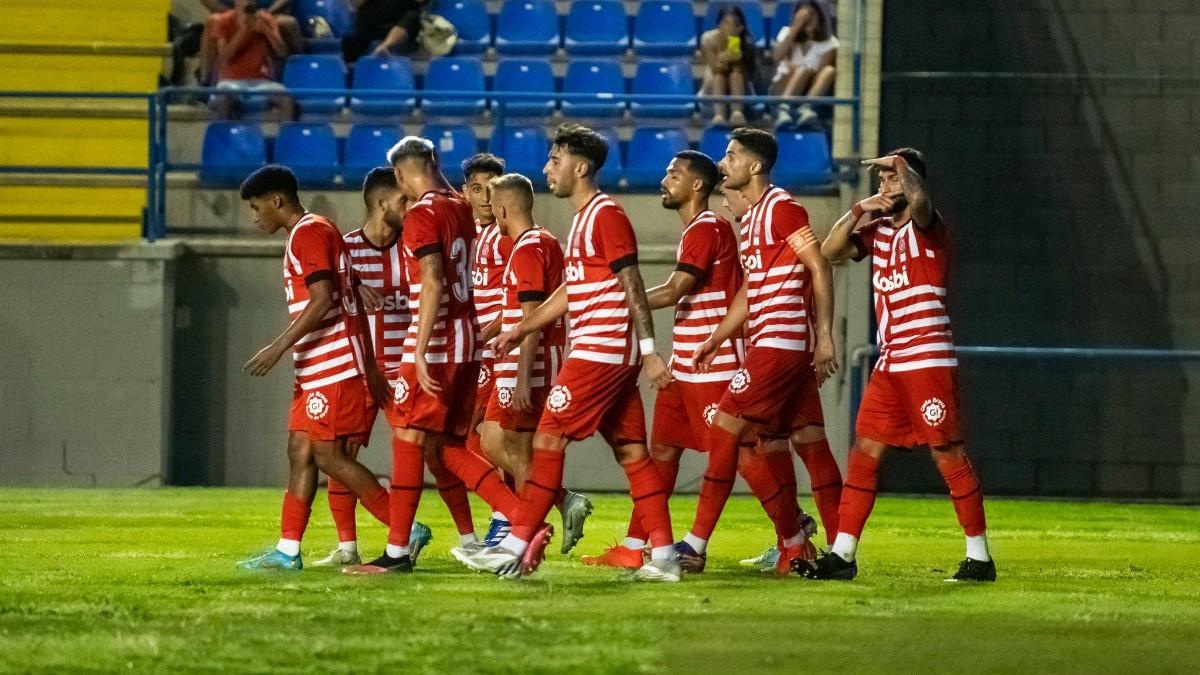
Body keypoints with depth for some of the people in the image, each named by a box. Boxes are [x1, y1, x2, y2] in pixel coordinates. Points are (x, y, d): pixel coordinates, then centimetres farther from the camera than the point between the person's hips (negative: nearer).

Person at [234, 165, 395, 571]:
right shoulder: (304, 235, 20)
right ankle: (287, 551, 8)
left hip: (334, 367, -10)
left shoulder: (310, 233, -11)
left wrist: (279, 347, -24)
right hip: (315, 370, 10)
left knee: (328, 454, -9)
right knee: (300, 451, 7)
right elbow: (351, 302, 22)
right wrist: (370, 367, 23)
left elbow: (324, 300, -22)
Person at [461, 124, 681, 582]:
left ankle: (518, 546, -7)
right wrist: (521, 329, 24)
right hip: (613, 355, 10)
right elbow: (569, 292, 26)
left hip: (600, 351, -10)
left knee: (548, 439, -8)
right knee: (630, 451, 7)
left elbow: (632, 287, -16)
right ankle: (663, 556, 5)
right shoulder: (583, 219, 19)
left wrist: (648, 350, -20)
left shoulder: (606, 215, -11)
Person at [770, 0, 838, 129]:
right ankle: (783, 108, -55)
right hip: (783, 88, -1)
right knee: (804, 70, -32)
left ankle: (806, 107, -50)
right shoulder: (787, 33, 5)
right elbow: (778, 57, -15)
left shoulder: (829, 42, 1)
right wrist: (796, 27, -18)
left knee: (830, 70, -29)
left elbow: (821, 71, -12)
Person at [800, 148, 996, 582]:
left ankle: (979, 557, 0)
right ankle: (842, 555, 6)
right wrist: (859, 211, -1)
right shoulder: (879, 230, 15)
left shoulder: (927, 226, -7)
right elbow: (830, 251, 10)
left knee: (947, 453, -6)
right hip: (890, 363, 8)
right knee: (865, 452, 4)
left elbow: (917, 198, -29)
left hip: (929, 361, -8)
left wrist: (900, 163, -12)